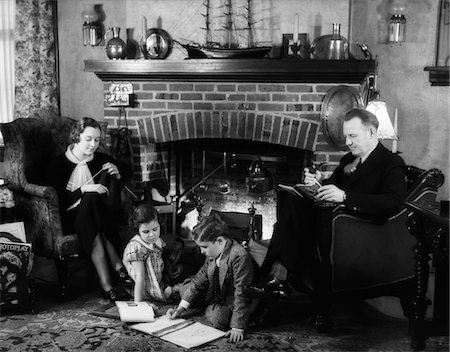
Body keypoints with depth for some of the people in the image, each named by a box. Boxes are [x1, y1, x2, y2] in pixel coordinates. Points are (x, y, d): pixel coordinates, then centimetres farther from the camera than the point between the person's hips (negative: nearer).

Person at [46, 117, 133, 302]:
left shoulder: (103, 160, 9)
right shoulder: (58, 164, 0)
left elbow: (115, 202, 12)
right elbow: (56, 200, -11)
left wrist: (116, 177, -7)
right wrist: (84, 190, -21)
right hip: (69, 218, -3)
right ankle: (118, 267, -36)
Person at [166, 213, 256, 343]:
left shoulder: (240, 257, -34)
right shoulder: (212, 253, -6)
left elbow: (241, 295, -32)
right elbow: (199, 281, 2)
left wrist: (237, 328, -31)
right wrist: (181, 308, -4)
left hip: (233, 302, -8)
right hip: (216, 295, 8)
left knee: (217, 319, -33)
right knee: (185, 290, 4)